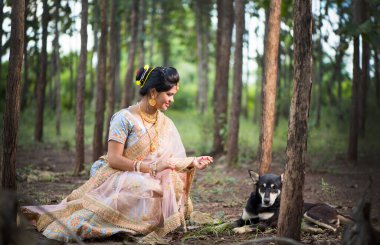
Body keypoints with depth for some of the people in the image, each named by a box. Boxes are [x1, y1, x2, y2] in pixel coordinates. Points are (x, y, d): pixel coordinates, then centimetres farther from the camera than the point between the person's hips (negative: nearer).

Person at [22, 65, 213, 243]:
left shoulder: (165, 124, 12)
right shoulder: (125, 118, -7)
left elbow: (169, 162, 11)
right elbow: (113, 159, -13)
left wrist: (192, 163, -8)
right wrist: (151, 168, -19)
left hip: (151, 181, 6)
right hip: (119, 179, -6)